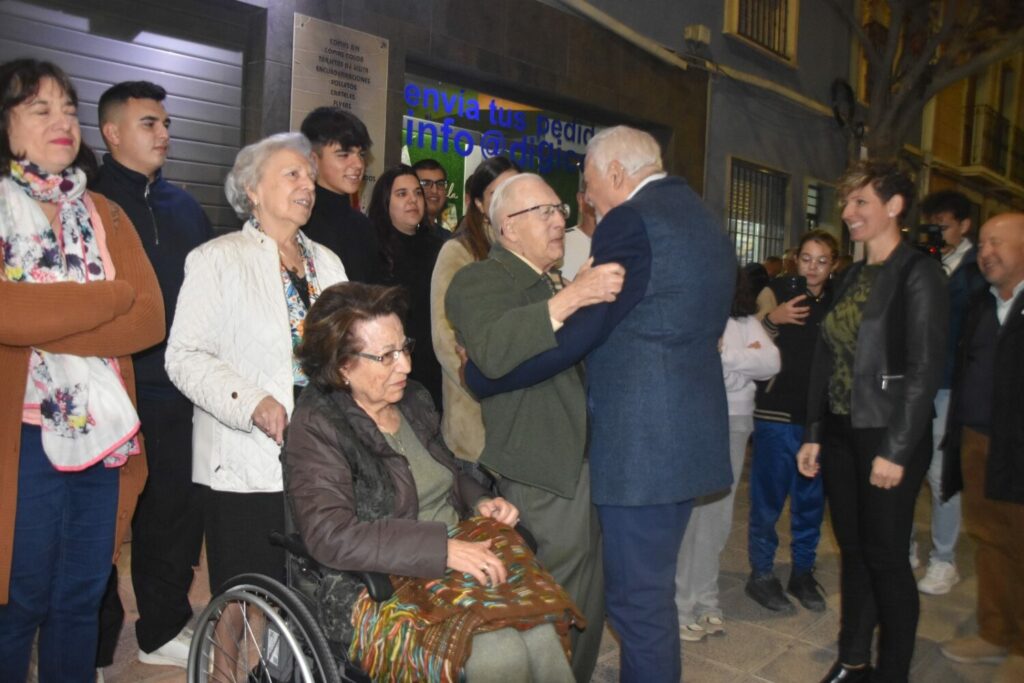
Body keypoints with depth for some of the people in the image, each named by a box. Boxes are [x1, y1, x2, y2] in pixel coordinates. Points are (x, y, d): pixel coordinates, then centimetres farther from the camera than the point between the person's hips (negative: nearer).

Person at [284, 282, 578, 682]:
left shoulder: (414, 400, 10)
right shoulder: (317, 428, -11)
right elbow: (331, 537, -23)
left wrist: (480, 502, 5)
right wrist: (443, 548, -27)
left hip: (461, 560, 6)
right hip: (384, 589, -6)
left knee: (542, 636, -20)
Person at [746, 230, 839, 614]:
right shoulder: (776, 292, -2)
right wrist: (772, 318, -26)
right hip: (777, 412, -3)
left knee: (811, 501, 12)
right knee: (768, 499, 2)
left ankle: (802, 573, 27)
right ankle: (761, 574, 16)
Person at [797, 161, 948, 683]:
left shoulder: (918, 273, -9)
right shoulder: (853, 276, 12)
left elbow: (925, 369, -14)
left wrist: (896, 450, -17)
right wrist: (813, 436, 8)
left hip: (888, 438, -6)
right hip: (841, 434, 6)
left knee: (885, 557, 4)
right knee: (852, 551, 15)